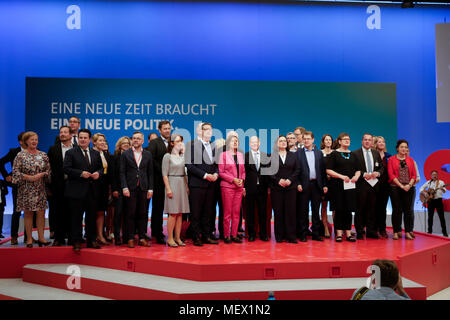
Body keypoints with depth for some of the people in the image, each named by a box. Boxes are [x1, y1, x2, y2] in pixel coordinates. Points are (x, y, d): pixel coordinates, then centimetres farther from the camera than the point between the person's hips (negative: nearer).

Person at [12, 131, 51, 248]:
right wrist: (28, 177, -14)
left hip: (40, 189, 2)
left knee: (41, 212, 0)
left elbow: (48, 170, 9)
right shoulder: (21, 155, -1)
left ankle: (41, 237, 8)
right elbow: (15, 172, -6)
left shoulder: (43, 155, 7)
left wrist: (41, 174, -10)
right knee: (28, 213, 3)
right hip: (26, 189, -2)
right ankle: (29, 239, 10)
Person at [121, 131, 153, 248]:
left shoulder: (147, 154, 10)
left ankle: (142, 238, 12)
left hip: (143, 188, 2)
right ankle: (130, 239, 8)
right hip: (131, 188, -2)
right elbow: (122, 172, 0)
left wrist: (150, 189, 3)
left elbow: (150, 173, 9)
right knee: (131, 214, 1)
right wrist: (124, 187, -10)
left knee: (143, 214, 5)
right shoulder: (125, 154, 5)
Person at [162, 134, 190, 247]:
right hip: (172, 184, -6)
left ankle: (177, 237, 11)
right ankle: (170, 238, 0)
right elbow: (165, 174, -7)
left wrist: (187, 187, 8)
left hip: (182, 185, 6)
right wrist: (168, 189, -13)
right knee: (173, 213, -7)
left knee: (180, 213, 5)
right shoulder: (167, 156, -3)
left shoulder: (183, 156, 14)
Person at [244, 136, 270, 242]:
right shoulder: (245, 156, 2)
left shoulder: (265, 156, 8)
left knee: (263, 212, 5)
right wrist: (243, 187, -6)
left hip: (262, 188, 2)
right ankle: (251, 234, 14)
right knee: (250, 212, 5)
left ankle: (263, 234, 14)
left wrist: (269, 186, -2)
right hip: (250, 188, -1)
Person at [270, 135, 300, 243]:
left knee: (290, 211, -1)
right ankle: (279, 236, 7)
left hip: (290, 187, 2)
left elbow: (297, 170, 8)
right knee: (278, 211, -1)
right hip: (276, 187, -2)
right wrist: (278, 180, -12)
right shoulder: (272, 156, 4)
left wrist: (290, 180, -6)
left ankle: (291, 236, 4)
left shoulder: (293, 155, 12)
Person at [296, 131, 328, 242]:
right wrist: (298, 184, -11)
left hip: (317, 185, 3)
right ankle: (302, 234, 10)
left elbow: (323, 170, 10)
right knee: (303, 211, 3)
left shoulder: (319, 153, 12)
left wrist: (324, 185, 4)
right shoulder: (298, 153, 3)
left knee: (316, 210, 8)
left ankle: (316, 233, 16)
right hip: (304, 185, -3)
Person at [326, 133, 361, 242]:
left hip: (350, 185, 4)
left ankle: (348, 233, 12)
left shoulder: (352, 154, 15)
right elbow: (328, 170, -6)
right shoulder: (334, 154, 1)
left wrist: (356, 176, -6)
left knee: (349, 209, 5)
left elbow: (358, 169, 16)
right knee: (339, 209, -2)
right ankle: (339, 233, 6)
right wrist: (341, 176, -17)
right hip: (339, 185, -4)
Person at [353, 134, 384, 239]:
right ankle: (359, 232, 7)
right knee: (360, 209, -1)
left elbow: (382, 167, 15)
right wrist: (364, 174, -17)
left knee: (372, 209, 8)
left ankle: (371, 231, 16)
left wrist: (377, 173, -5)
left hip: (374, 184, 5)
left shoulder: (376, 153, 16)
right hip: (361, 184, -4)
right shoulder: (356, 153, -1)